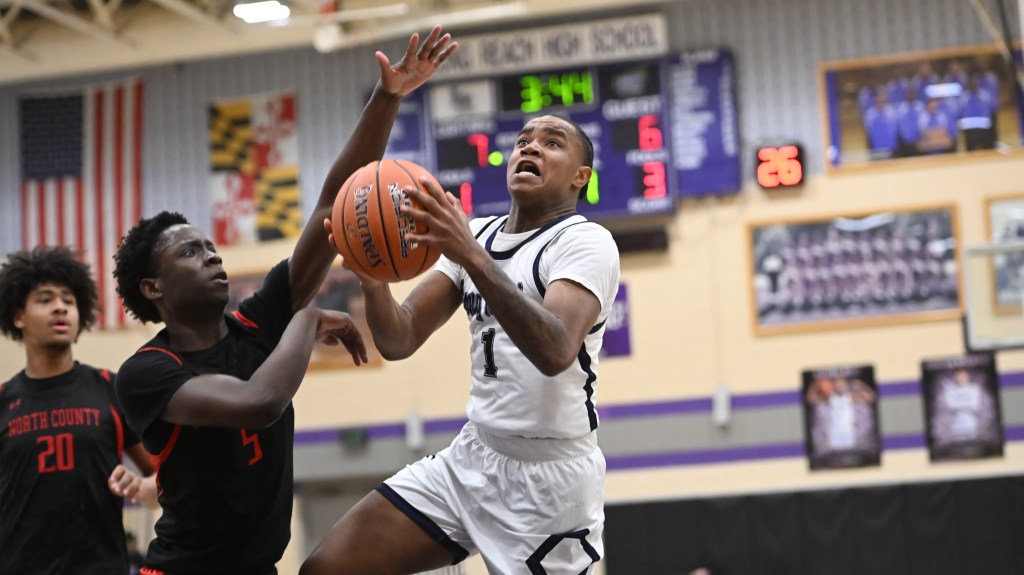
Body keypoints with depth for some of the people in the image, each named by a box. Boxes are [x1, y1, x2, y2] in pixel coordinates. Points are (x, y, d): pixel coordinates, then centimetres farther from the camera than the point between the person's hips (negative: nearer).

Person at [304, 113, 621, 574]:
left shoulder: (586, 242, -11)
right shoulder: (474, 235, 9)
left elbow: (555, 352, -30)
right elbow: (399, 341, 2)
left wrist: (473, 258, -40)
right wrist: (371, 274, -18)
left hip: (551, 478, -6)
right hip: (471, 458, 6)